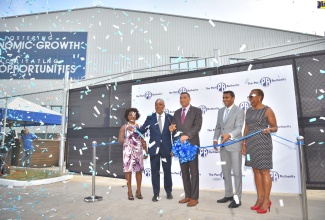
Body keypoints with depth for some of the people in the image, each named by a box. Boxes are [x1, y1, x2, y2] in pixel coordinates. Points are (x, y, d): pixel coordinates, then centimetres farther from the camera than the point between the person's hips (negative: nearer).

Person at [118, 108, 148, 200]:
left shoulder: (139, 127, 8)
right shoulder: (124, 127, 2)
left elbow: (143, 140, 10)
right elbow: (120, 141, -4)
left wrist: (146, 151, 6)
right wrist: (123, 139, -26)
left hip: (138, 151, 2)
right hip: (128, 151, -2)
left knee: (139, 170, 3)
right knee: (128, 170, 0)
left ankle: (138, 191, 15)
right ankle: (130, 191, 10)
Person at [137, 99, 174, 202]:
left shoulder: (170, 117, 1)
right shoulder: (150, 118, 1)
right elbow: (141, 130, -5)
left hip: (167, 148, 0)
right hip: (154, 148, 0)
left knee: (167, 171, 12)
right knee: (155, 172, 6)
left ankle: (168, 192, 30)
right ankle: (156, 194, 19)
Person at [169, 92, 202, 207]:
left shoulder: (196, 111, -2)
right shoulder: (177, 113, 14)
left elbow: (197, 126, -14)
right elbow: (174, 128, 15)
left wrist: (187, 136, -26)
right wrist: (172, 129, -9)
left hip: (192, 144, -5)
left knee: (193, 172, 2)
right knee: (184, 172, 12)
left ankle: (194, 197, 13)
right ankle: (187, 195, 23)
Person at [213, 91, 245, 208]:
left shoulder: (239, 111, -8)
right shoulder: (220, 111, 11)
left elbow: (238, 128, -18)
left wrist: (229, 135, -36)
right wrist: (215, 139, 0)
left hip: (234, 145, -6)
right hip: (223, 145, 7)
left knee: (237, 172, 1)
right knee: (225, 171, 14)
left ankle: (237, 198, 12)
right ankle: (228, 195, 28)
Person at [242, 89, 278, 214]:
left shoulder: (267, 110, -6)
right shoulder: (249, 111, 11)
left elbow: (275, 127, -6)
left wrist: (269, 129, -28)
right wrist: (244, 143, 8)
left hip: (262, 143, -6)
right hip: (251, 144, 6)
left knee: (264, 171, -1)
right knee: (256, 170, 9)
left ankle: (266, 200, 11)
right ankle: (260, 198, 19)